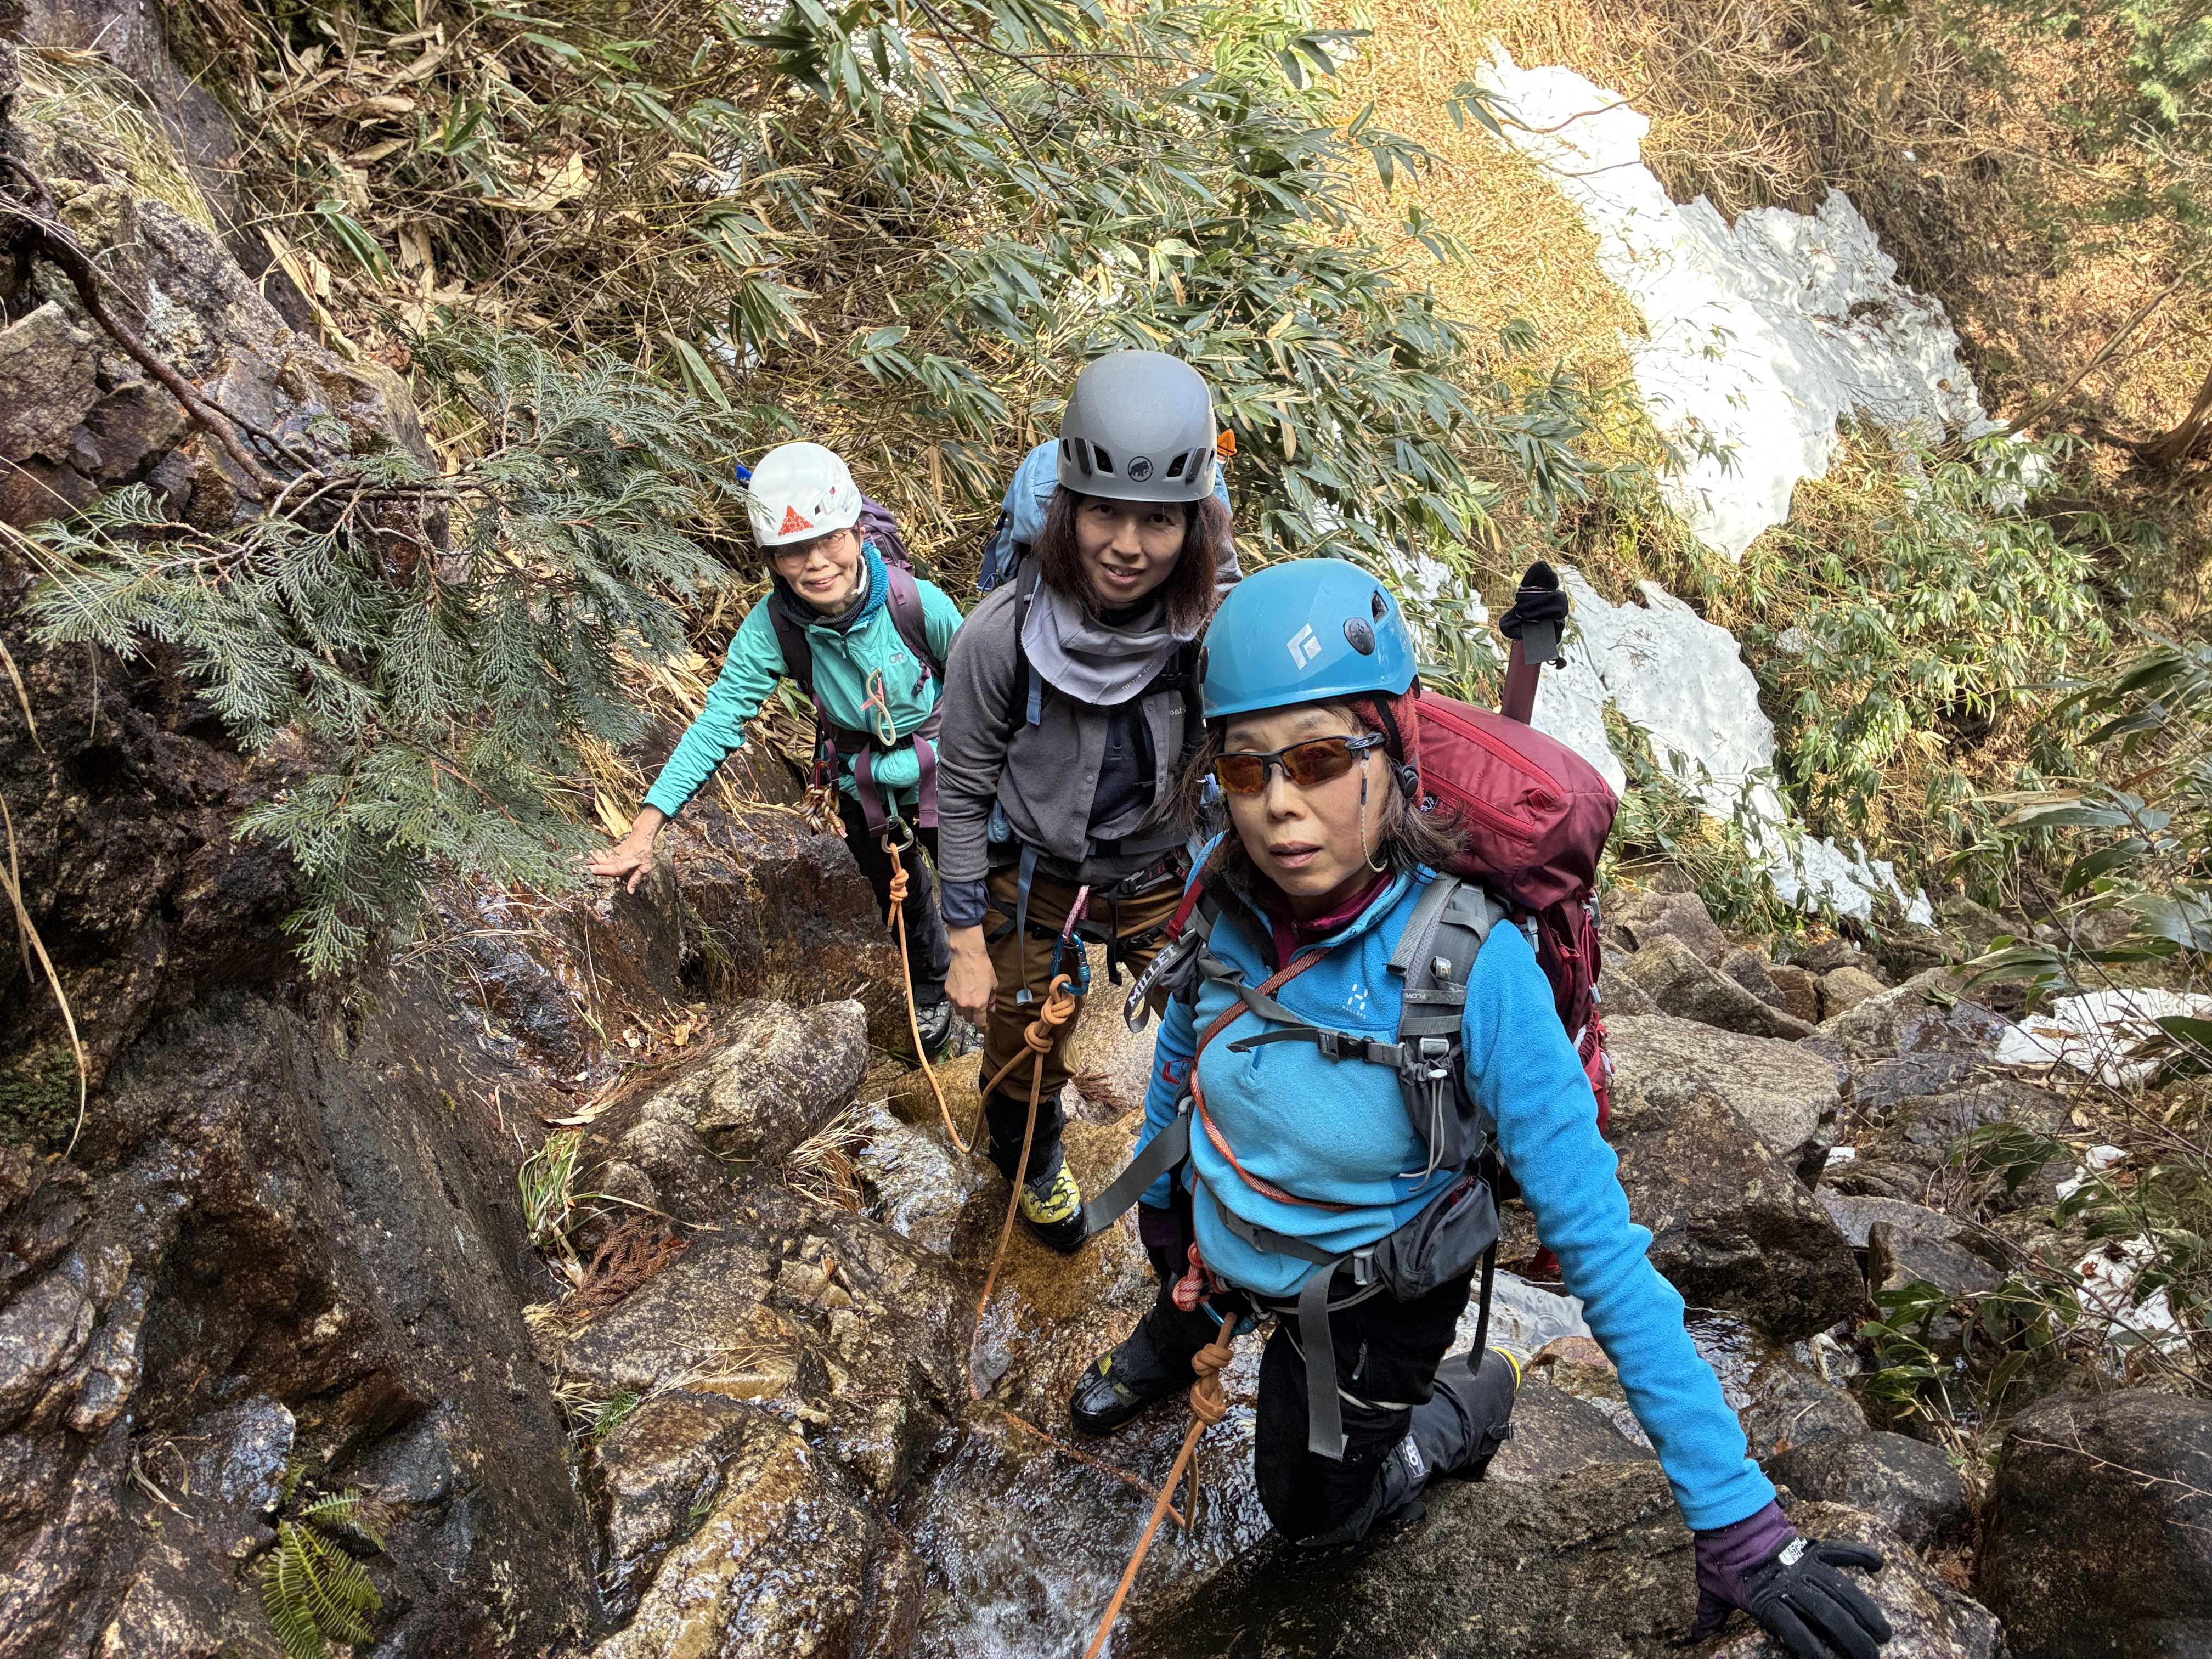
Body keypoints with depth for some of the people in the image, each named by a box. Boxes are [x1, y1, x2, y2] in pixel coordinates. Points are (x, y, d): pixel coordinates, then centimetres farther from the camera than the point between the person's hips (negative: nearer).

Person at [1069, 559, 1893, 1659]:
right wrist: (1149, 1176, 16)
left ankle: (1467, 1404, 39)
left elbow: (1599, 1243, -33)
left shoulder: (1471, 968, -38)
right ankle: (1181, 1331, 69)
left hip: (1364, 1302, -4)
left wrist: (1737, 1518, -32)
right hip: (1212, 1227, 4)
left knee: (1313, 1515, 19)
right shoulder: (1227, 888, -25)